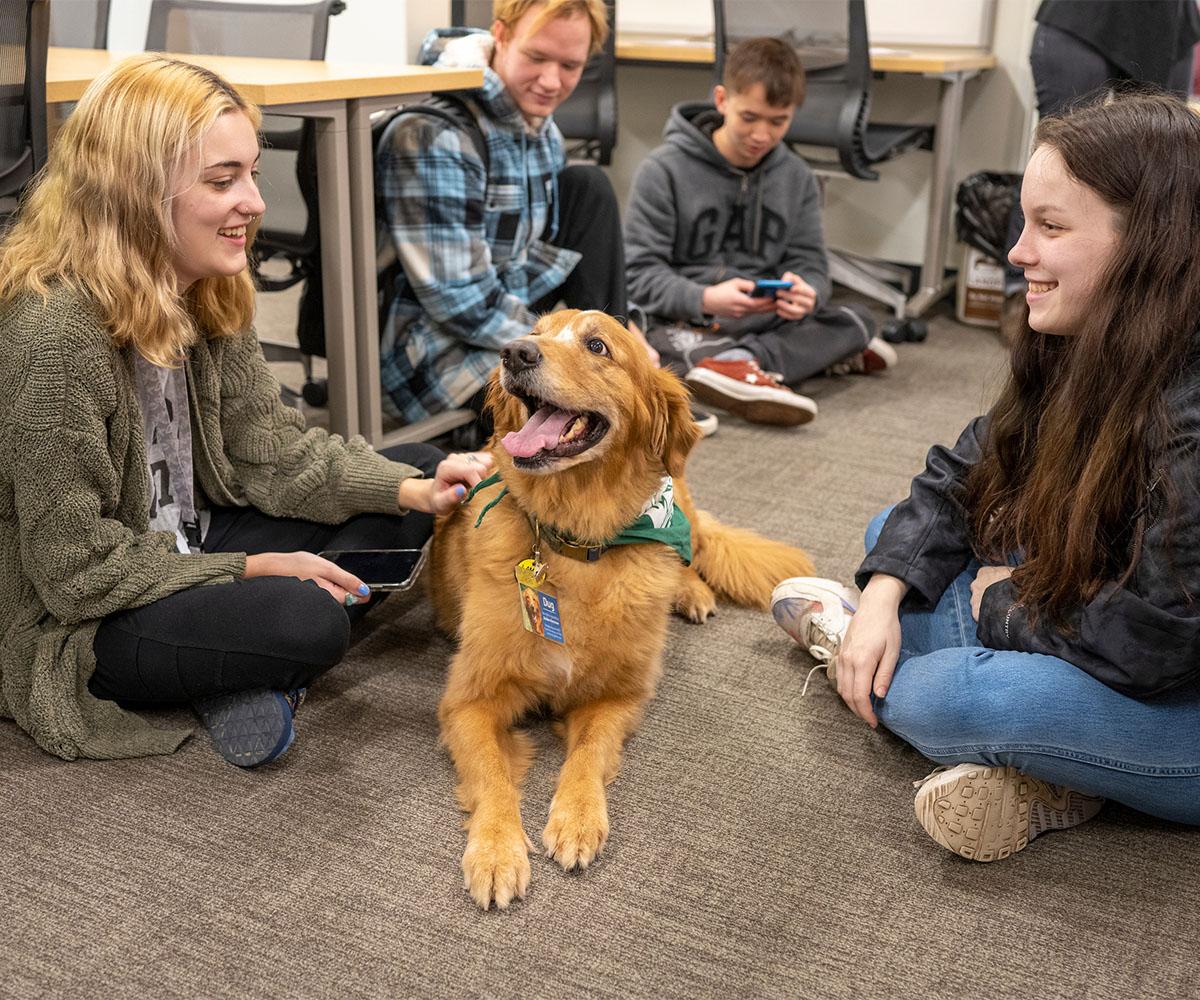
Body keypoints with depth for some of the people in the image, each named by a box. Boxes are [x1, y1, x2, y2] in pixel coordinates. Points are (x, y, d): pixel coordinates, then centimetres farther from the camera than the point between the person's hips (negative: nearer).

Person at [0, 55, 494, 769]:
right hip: (79, 628, -9)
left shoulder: (205, 295, -1)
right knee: (308, 621, -37)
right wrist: (251, 569, -20)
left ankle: (261, 680, -10)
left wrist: (415, 489, -15)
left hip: (190, 545, 9)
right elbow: (76, 569, -23)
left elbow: (270, 447, -1)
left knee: (420, 473, 0)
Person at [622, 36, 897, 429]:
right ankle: (815, 353, -40)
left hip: (762, 317, 4)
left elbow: (809, 263, 4)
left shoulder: (797, 178, 6)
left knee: (857, 321, -17)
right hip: (683, 320, -4)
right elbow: (640, 271, -11)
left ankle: (736, 363, -33)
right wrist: (705, 300, -30)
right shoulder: (663, 171, -7)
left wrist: (805, 293, -23)